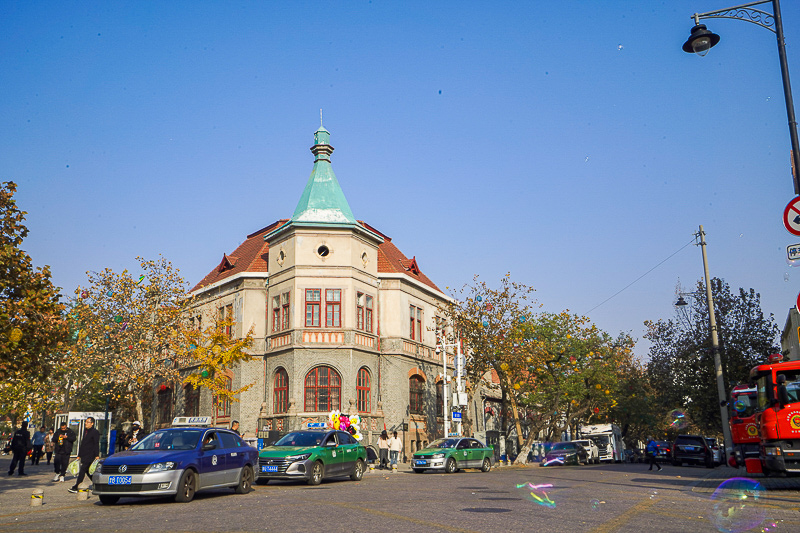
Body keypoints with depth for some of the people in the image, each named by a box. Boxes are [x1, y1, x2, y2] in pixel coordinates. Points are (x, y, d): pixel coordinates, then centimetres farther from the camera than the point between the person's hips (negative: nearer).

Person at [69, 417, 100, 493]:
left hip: (90, 455, -9)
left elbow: (96, 444, -11)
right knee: (87, 470, 10)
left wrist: (97, 455, -17)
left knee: (83, 469, -12)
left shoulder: (95, 432, -6)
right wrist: (79, 455, 21)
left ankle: (75, 487, -14)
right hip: (84, 455, 9)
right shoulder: (85, 431, 19)